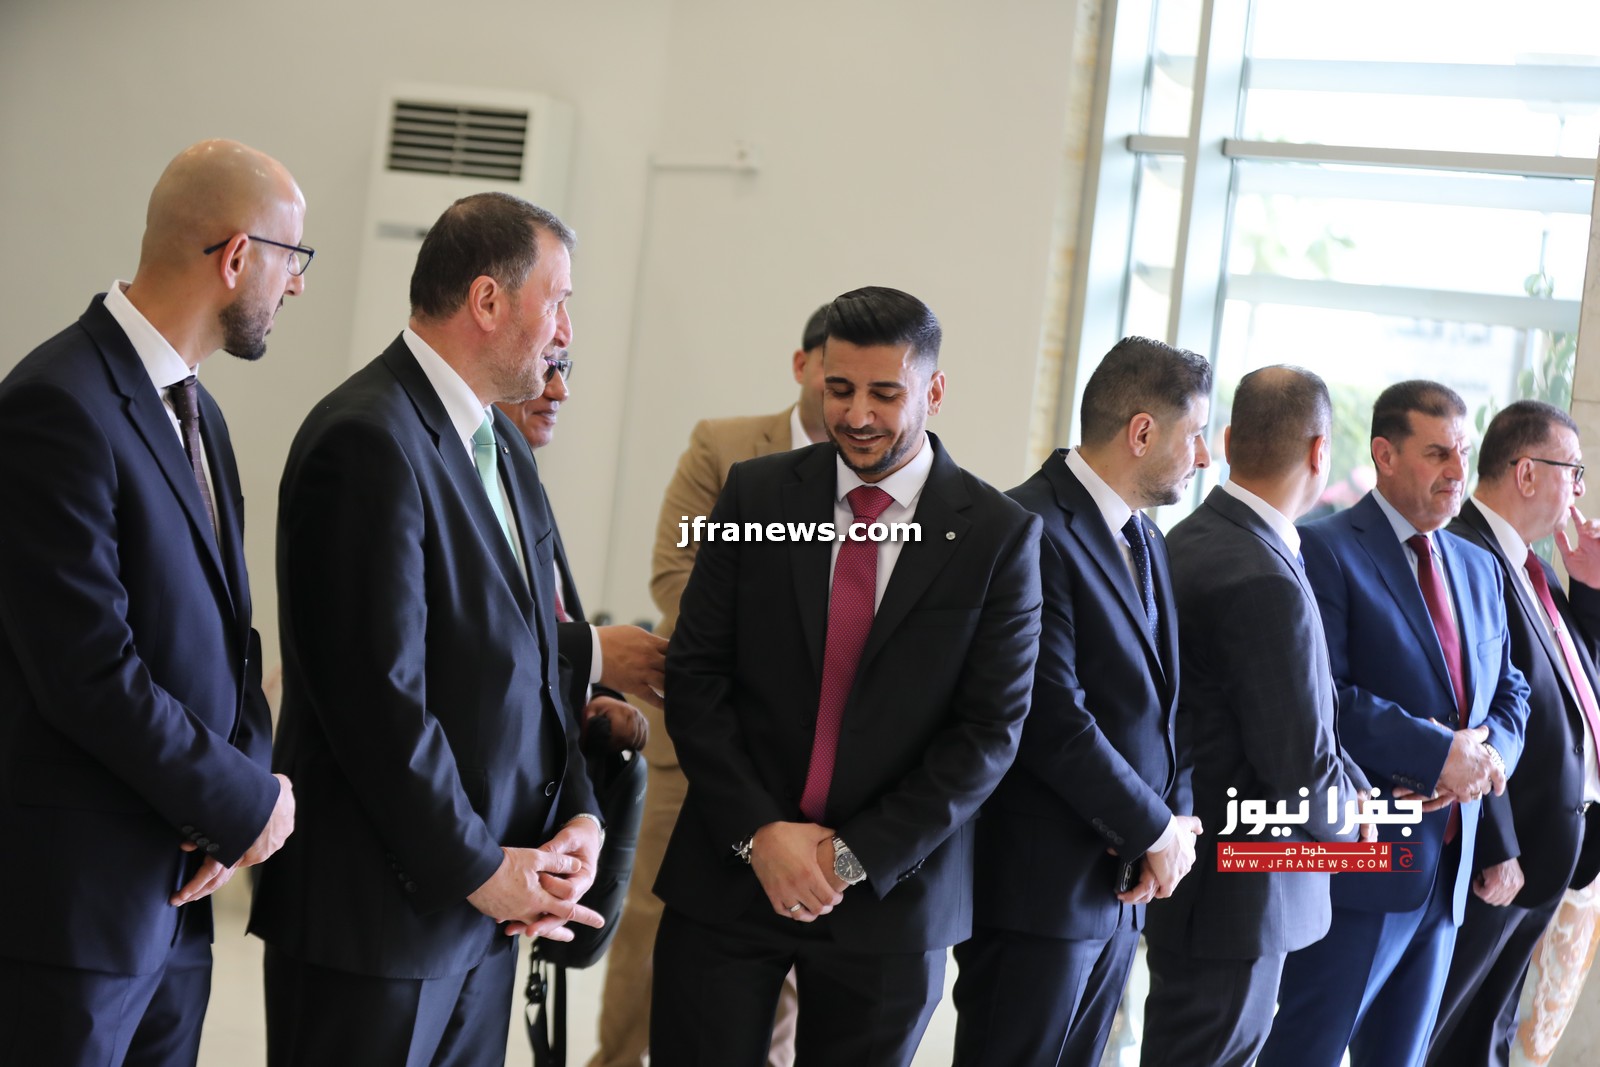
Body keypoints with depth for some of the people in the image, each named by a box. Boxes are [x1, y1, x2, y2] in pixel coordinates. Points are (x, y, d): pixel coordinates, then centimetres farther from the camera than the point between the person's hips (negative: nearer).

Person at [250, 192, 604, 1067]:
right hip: (376, 906, -8)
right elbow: (379, 693, -21)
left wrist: (578, 814, 1)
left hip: (488, 899, 9)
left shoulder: (502, 445, 13)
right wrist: (479, 870, -14)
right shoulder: (369, 442, -17)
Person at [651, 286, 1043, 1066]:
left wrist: (856, 856, -11)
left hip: (890, 897, -1)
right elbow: (696, 674, 0)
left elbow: (990, 730, -5)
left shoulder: (999, 535, -3)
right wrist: (759, 832, -10)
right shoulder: (757, 495, 2)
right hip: (732, 866, 1)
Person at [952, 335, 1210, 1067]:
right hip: (1043, 888, -8)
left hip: (1122, 887, 9)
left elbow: (1161, 699, 14)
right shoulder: (1032, 531, -16)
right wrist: (1158, 830, -11)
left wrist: (1177, 821, -3)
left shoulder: (1146, 541, 14)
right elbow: (1055, 722, -21)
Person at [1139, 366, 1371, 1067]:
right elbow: (1302, 770, -21)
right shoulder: (1267, 585, -26)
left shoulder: (1184, 542, 4)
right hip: (1237, 896, -9)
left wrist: (1360, 789, 5)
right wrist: (1347, 814, 0)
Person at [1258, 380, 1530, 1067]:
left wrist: (1489, 752, -4)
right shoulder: (1327, 551, -9)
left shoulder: (1479, 570, 16)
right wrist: (1439, 751, -20)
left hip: (1448, 873, 8)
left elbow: (1510, 693, 18)